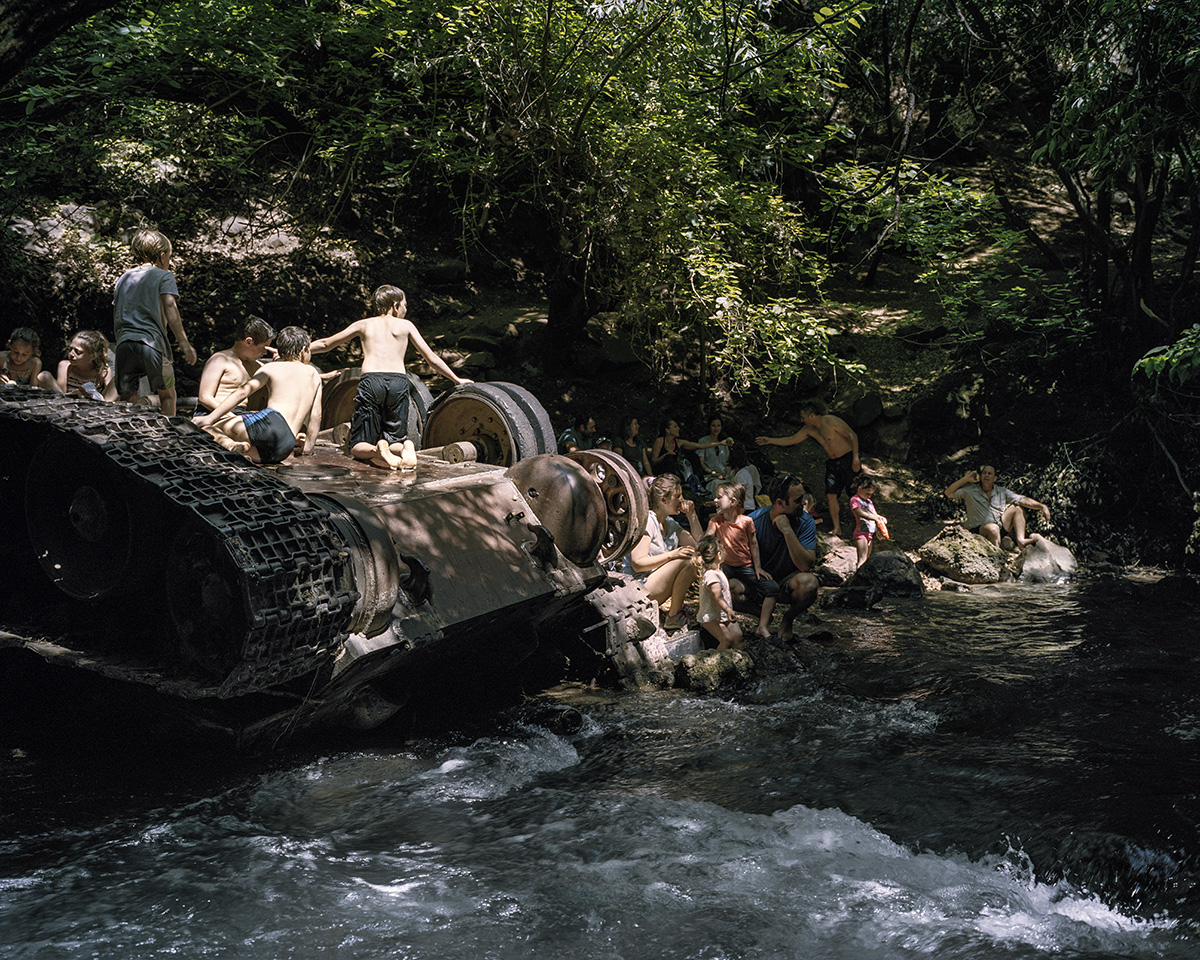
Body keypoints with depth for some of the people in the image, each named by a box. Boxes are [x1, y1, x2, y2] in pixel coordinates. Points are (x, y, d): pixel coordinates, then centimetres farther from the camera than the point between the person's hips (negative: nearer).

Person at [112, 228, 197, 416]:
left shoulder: (124, 278, 21)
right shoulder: (164, 276, 5)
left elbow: (116, 317, 22)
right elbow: (170, 309, -8)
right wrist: (184, 342, -13)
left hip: (124, 343, 4)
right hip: (152, 342, -4)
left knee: (126, 398, 5)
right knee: (167, 393, 12)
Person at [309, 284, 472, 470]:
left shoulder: (364, 324, 22)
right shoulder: (406, 325, 20)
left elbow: (325, 344, 28)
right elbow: (432, 359, 19)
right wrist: (457, 380, 30)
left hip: (371, 380, 0)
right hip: (399, 382, 1)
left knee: (358, 447, 5)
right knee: (395, 439, 12)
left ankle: (377, 451, -30)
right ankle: (404, 448, -25)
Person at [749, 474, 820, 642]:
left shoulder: (806, 523, -16)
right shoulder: (754, 521, -16)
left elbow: (806, 566, -27)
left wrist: (787, 531, -33)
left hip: (788, 582, 0)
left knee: (809, 582, -35)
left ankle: (788, 619, 0)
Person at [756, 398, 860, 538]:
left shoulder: (831, 421, -17)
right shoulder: (809, 429, 4)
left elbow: (852, 436, -15)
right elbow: (791, 440, 13)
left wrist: (855, 458, -21)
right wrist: (770, 440, 8)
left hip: (848, 459, -6)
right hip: (832, 463, 6)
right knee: (831, 494, -5)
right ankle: (836, 529, 0)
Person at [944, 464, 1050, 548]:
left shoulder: (1002, 492, 10)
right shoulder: (970, 491, 4)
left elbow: (1022, 500, 0)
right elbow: (948, 493, -2)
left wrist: (1042, 506, -15)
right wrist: (965, 479, -7)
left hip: (1001, 527, 5)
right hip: (978, 530, -5)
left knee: (1016, 508, -6)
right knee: (993, 528, -37)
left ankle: (1020, 540, -23)